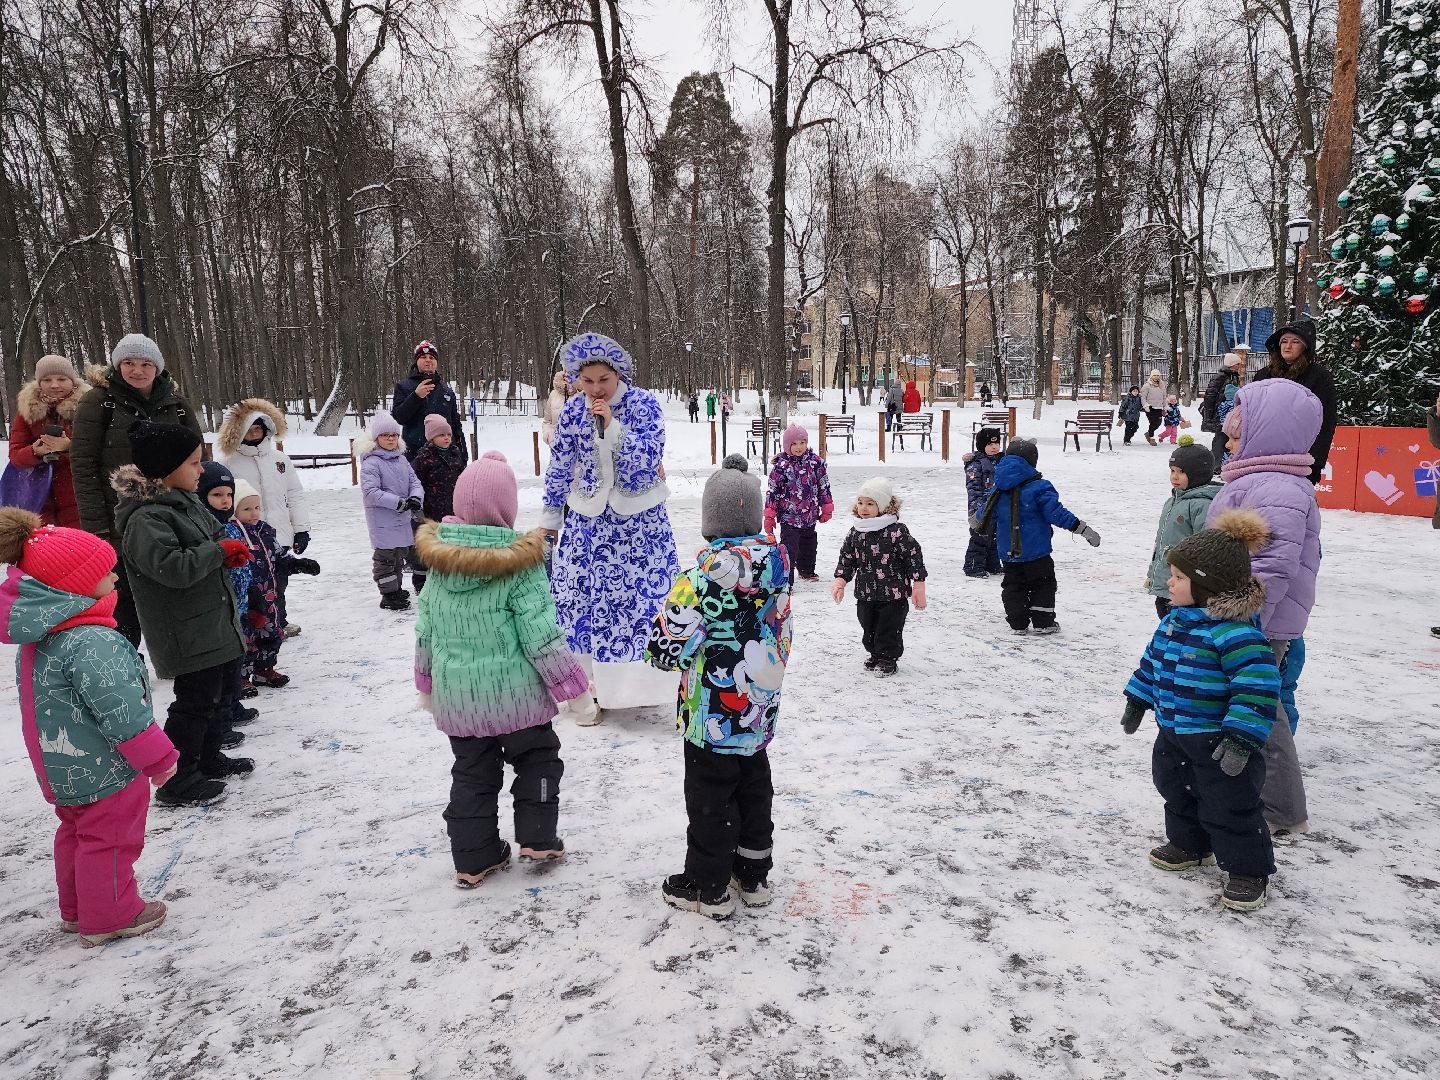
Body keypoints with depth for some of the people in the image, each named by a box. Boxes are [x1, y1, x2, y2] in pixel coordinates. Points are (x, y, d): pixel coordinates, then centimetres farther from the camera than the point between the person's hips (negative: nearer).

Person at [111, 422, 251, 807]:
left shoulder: (186, 501, 8)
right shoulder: (144, 518, -22)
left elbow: (214, 533, 22)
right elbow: (172, 566, -32)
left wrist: (229, 550, -1)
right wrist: (219, 551, -20)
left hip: (216, 622, 10)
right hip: (187, 634, -10)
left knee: (217, 689, 20)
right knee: (195, 701, -2)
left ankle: (207, 759, 36)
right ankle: (176, 781, 11)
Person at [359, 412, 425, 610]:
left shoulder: (401, 460, 9)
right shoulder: (371, 463, -13)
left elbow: (415, 482, 9)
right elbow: (370, 492, -20)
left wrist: (416, 498, -13)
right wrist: (398, 502, -25)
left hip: (406, 517, 7)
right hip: (383, 521, -7)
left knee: (417, 550, 17)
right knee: (387, 556, 1)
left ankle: (423, 586, 35)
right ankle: (390, 594, 14)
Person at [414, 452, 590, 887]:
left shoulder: (439, 560, -2)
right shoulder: (519, 562, -18)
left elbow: (426, 628, 6)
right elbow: (540, 633, -17)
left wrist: (426, 681, 20)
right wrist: (570, 684, -6)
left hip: (455, 693, 5)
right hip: (513, 690, -4)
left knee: (471, 771, 17)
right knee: (537, 758, 18)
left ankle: (473, 858, 25)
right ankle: (537, 839, 22)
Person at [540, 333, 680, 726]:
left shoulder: (643, 404, -10)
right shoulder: (572, 411, -3)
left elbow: (647, 461, -19)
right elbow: (559, 468, 6)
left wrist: (612, 424, -25)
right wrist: (550, 518, 10)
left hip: (639, 520, -2)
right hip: (588, 521, 2)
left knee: (645, 594, 3)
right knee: (580, 599, 3)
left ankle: (638, 680, 23)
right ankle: (581, 690, 16)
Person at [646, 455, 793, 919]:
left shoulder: (706, 574, -25)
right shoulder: (776, 562, -3)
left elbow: (667, 647, -23)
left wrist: (661, 648, -1)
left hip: (714, 716, -7)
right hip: (760, 710, 7)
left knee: (710, 799, 9)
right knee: (755, 790, 21)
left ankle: (708, 888, 25)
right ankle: (754, 875, 35)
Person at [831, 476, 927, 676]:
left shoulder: (896, 531, -15)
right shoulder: (856, 532, 1)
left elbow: (914, 556, -11)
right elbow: (847, 558, 10)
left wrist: (918, 584, -10)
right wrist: (840, 580, 0)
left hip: (893, 594, -5)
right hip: (865, 594, 5)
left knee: (889, 629, 5)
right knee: (868, 629, 17)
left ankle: (888, 660, 22)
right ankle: (874, 654, 37)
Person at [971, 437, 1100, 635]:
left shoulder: (998, 489, 4)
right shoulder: (1038, 487, -14)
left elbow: (987, 515, 17)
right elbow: (1056, 513, -18)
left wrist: (981, 528, 40)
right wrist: (1082, 528, -13)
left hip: (1007, 552, 5)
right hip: (1035, 551, -5)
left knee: (1013, 585, 13)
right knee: (1043, 584, 8)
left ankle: (1018, 623, 12)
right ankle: (1043, 622, 8)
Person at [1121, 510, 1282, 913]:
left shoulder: (1234, 632, -28)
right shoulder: (1175, 620, 1)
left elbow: (1258, 684, -30)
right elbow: (1153, 661, 14)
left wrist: (1242, 737, -32)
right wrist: (1138, 701, 18)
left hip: (1218, 742, -9)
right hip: (1175, 733, 9)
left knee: (1230, 806, 5)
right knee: (1177, 791, 23)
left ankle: (1248, 870, 23)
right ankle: (1189, 844, 44)